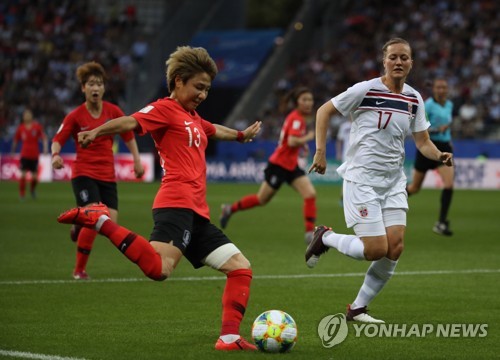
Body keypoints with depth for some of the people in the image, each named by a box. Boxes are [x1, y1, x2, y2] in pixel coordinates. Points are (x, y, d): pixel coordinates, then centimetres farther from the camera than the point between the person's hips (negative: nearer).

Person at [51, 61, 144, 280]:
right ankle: (79, 270, -6)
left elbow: (128, 136, 13)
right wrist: (55, 154, -23)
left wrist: (137, 160, 6)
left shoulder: (113, 112, 1)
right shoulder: (75, 116, -6)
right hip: (84, 173, -4)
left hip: (107, 175, 4)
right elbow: (58, 139, -3)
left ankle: (80, 226, 30)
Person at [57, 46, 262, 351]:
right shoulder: (165, 109, 0)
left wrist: (241, 135, 69)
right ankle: (100, 221, -19)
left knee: (240, 266, 7)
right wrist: (96, 133, -37)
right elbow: (131, 122, -18)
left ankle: (229, 337, 6)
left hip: (197, 213, 10)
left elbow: (214, 131, 51)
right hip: (177, 203, -10)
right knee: (159, 268, -32)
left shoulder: (194, 118, 28)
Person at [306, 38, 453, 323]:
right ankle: (325, 237, 14)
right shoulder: (366, 90, -10)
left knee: (395, 249, -7)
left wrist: (439, 156, -12)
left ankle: (358, 309, 10)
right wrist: (320, 152, -7)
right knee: (377, 249, -15)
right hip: (362, 179, -6)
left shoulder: (414, 99, 6)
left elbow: (423, 142, 10)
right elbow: (324, 111, 0)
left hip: (394, 181, 6)